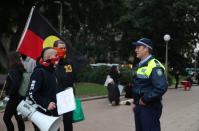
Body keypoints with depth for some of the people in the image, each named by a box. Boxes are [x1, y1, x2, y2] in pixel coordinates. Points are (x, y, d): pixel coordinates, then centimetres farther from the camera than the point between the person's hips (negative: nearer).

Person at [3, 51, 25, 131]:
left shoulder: (13, 71, -17)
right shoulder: (21, 69, 6)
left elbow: (16, 84, -29)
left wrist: (9, 94, -17)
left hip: (14, 98, -8)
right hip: (20, 97, 8)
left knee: (6, 118, 2)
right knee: (19, 118, 14)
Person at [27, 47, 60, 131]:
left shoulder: (51, 71, 12)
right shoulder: (39, 72, -16)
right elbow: (32, 94, -22)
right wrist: (46, 105, -24)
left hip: (53, 113, 9)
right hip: (41, 114, -9)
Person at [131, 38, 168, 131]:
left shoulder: (154, 66, -17)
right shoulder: (139, 66, 13)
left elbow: (162, 87, -28)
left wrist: (145, 99, -21)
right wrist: (136, 102, 15)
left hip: (150, 108, -9)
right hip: (139, 107, 9)